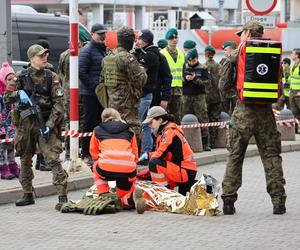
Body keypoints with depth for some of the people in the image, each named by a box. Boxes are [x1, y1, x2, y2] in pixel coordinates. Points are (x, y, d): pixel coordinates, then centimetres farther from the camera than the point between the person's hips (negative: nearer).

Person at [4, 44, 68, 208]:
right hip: (26, 122, 3)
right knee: (25, 160, 12)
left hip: (46, 122, -3)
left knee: (53, 159, -12)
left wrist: (50, 124, -14)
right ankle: (28, 194, 24)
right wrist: (19, 93, -13)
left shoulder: (51, 77, 1)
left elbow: (58, 103, -4)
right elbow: (6, 97, 9)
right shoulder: (22, 77, 6)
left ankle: (62, 196, -13)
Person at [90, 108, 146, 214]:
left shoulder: (98, 130, 24)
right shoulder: (129, 131, 27)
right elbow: (135, 154, 27)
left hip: (106, 168, -1)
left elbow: (93, 151, 30)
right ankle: (133, 195, -18)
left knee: (96, 168, 36)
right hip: (128, 169, 1)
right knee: (125, 199, 18)